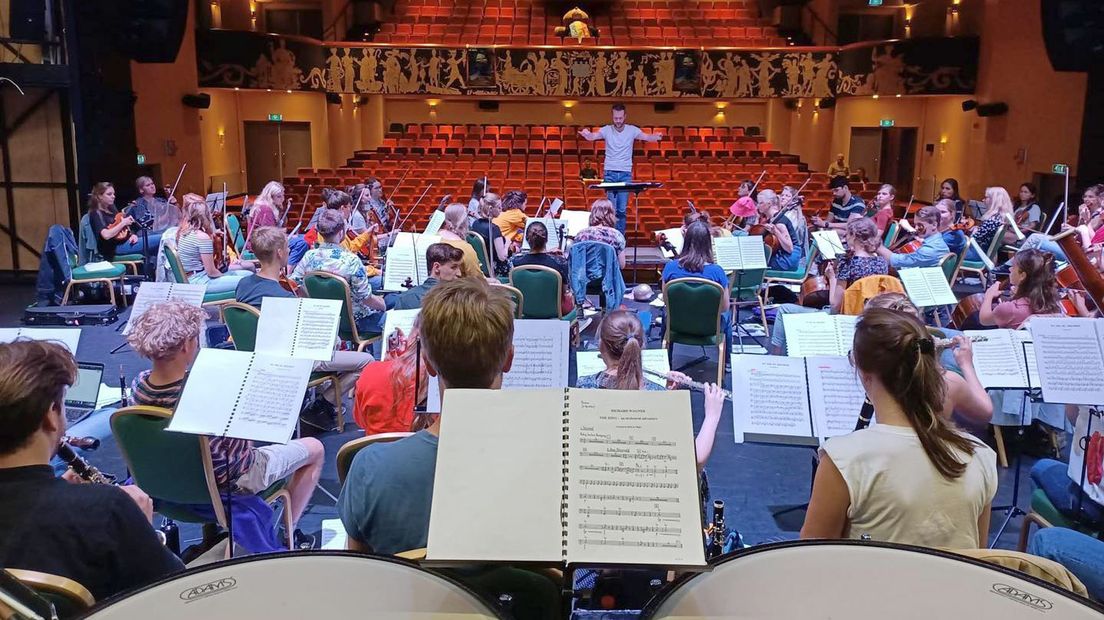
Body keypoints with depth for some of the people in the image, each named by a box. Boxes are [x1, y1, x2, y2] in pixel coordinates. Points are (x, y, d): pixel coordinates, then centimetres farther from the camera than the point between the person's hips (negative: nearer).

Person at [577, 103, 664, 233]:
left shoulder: (632, 130, 0)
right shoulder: (607, 130, -2)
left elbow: (646, 137, -12)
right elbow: (593, 136, -17)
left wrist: (656, 137, -35)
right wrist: (586, 134, -42)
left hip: (626, 174, 1)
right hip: (610, 173, -1)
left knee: (622, 209, 2)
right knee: (612, 208, -2)